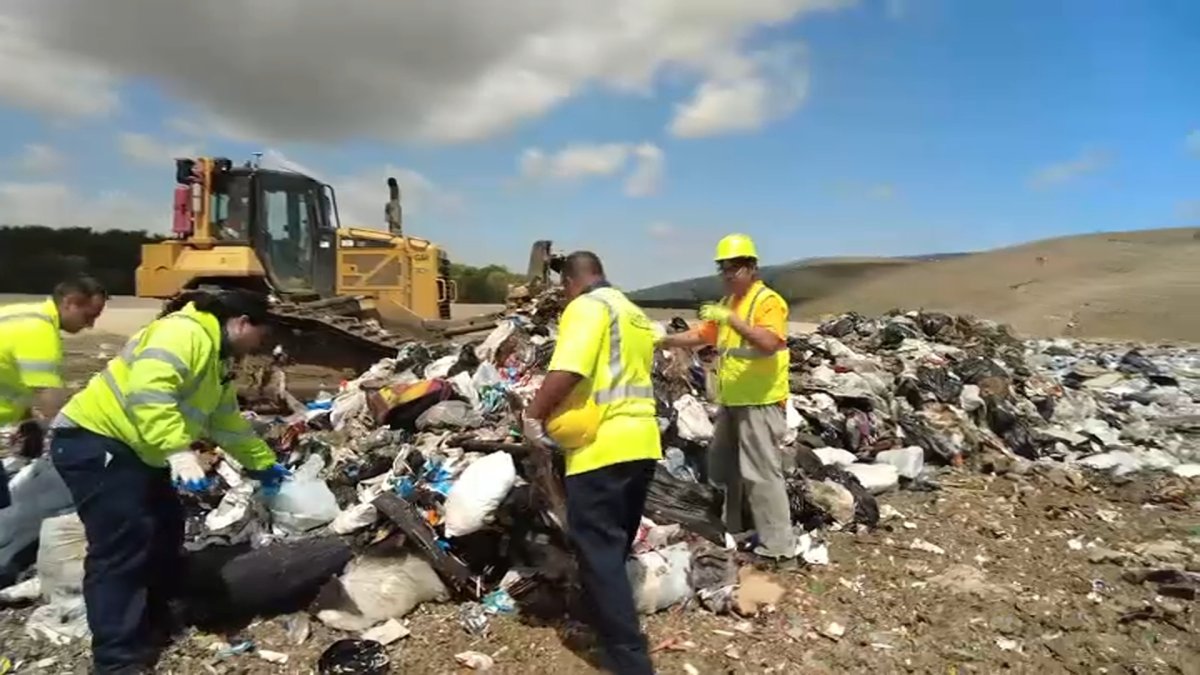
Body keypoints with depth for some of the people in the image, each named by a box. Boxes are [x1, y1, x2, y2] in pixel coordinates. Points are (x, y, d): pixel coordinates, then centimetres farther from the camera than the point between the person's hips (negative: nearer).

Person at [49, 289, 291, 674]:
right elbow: (148, 393, -35)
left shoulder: (220, 362, 14)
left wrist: (263, 463, 28)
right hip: (92, 440, -11)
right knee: (124, 543, -14)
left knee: (166, 528, 14)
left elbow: (228, 422, 24)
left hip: (135, 452, 11)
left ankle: (151, 624, 29)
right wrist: (179, 452, -38)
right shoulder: (184, 333, -20)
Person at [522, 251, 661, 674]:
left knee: (598, 553, -4)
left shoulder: (587, 306, -9)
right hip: (640, 443, 9)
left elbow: (566, 372, -22)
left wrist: (534, 416, -9)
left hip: (602, 448, -9)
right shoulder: (635, 313, 19)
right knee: (615, 547, 22)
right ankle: (603, 616, 39)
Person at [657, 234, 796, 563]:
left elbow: (769, 344, -26)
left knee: (761, 472, -7)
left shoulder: (768, 301, -12)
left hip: (760, 402, -9)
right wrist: (665, 340, 3)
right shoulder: (726, 303, 15)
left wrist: (732, 320, -29)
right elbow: (701, 335, 16)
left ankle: (778, 545, 3)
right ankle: (731, 530, 32)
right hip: (731, 401, 9)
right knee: (724, 468, 17)